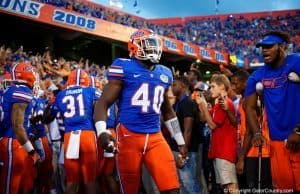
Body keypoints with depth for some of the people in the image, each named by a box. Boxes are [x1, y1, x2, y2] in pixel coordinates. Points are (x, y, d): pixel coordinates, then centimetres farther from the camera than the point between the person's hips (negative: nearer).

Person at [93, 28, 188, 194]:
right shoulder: (124, 68, -3)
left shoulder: (164, 74, 14)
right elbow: (103, 103, -6)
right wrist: (102, 131, -24)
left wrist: (180, 141, 26)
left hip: (155, 138, 4)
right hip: (129, 136, -4)